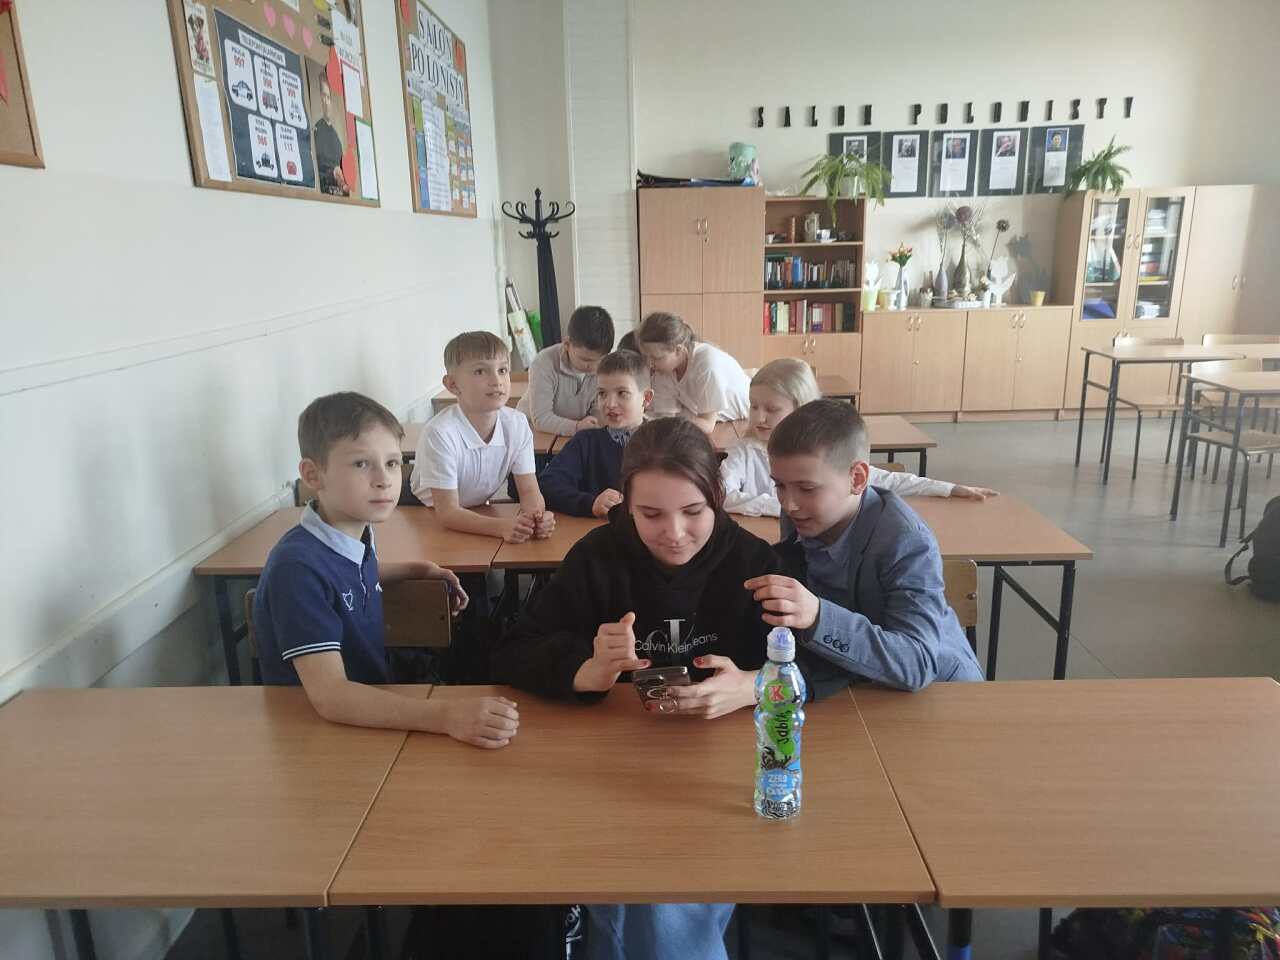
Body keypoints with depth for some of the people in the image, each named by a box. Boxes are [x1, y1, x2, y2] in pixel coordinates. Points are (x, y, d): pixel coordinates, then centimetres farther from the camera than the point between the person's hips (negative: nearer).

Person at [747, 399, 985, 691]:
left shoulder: (906, 542, -25)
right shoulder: (803, 518, -8)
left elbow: (917, 664, -34)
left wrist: (818, 617, -44)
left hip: (936, 685, -4)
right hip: (859, 683, 4)